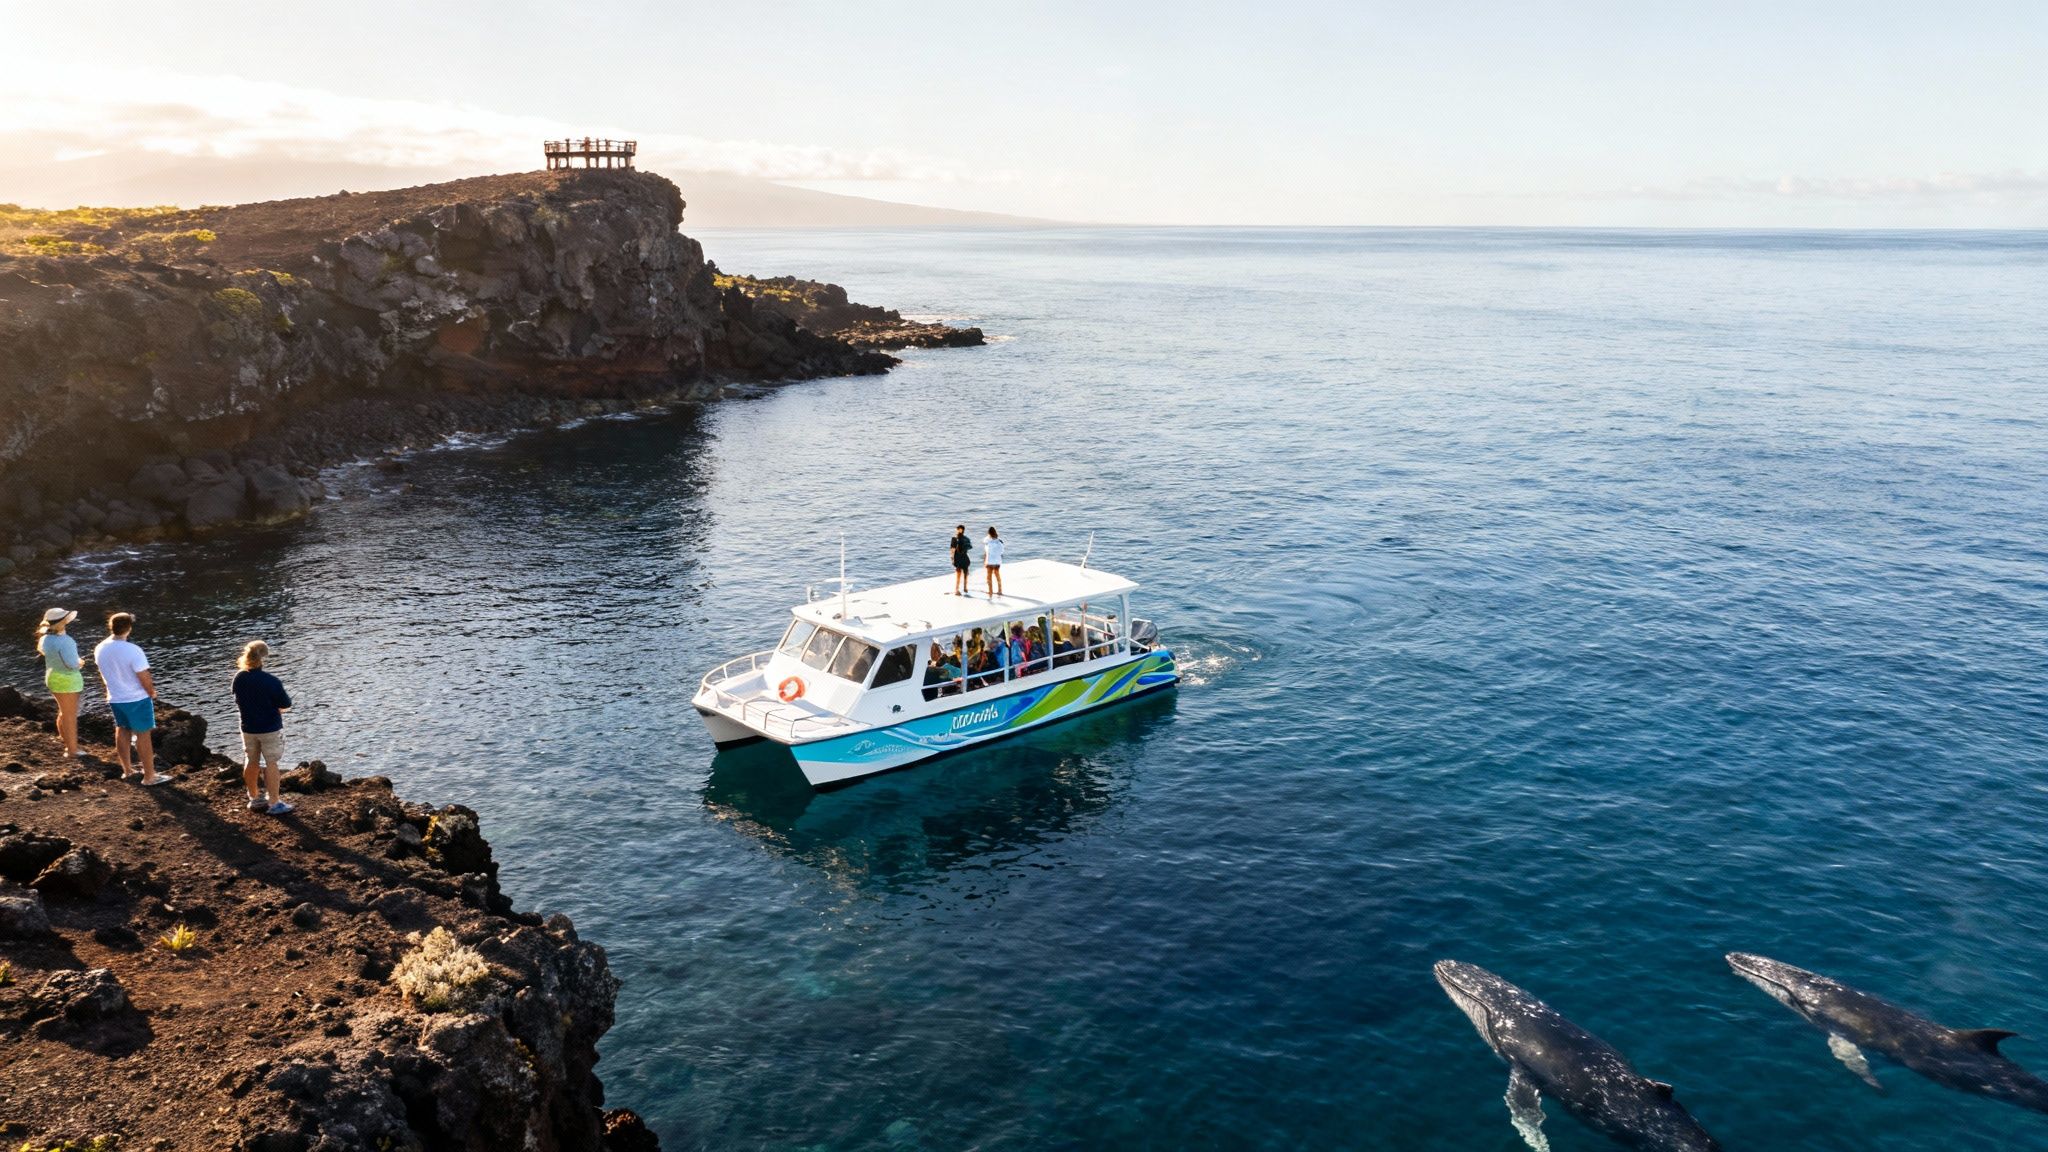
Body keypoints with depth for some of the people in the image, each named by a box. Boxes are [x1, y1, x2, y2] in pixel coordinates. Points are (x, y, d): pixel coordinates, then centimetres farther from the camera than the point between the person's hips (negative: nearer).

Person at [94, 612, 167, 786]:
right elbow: (145, 678, -20)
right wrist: (152, 692, -2)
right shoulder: (133, 651, -27)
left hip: (115, 698, 6)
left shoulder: (100, 649, -7)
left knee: (122, 732, 21)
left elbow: (104, 674, 8)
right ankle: (149, 777, 9)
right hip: (137, 699, -6)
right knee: (143, 735, 3)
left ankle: (127, 770, 33)